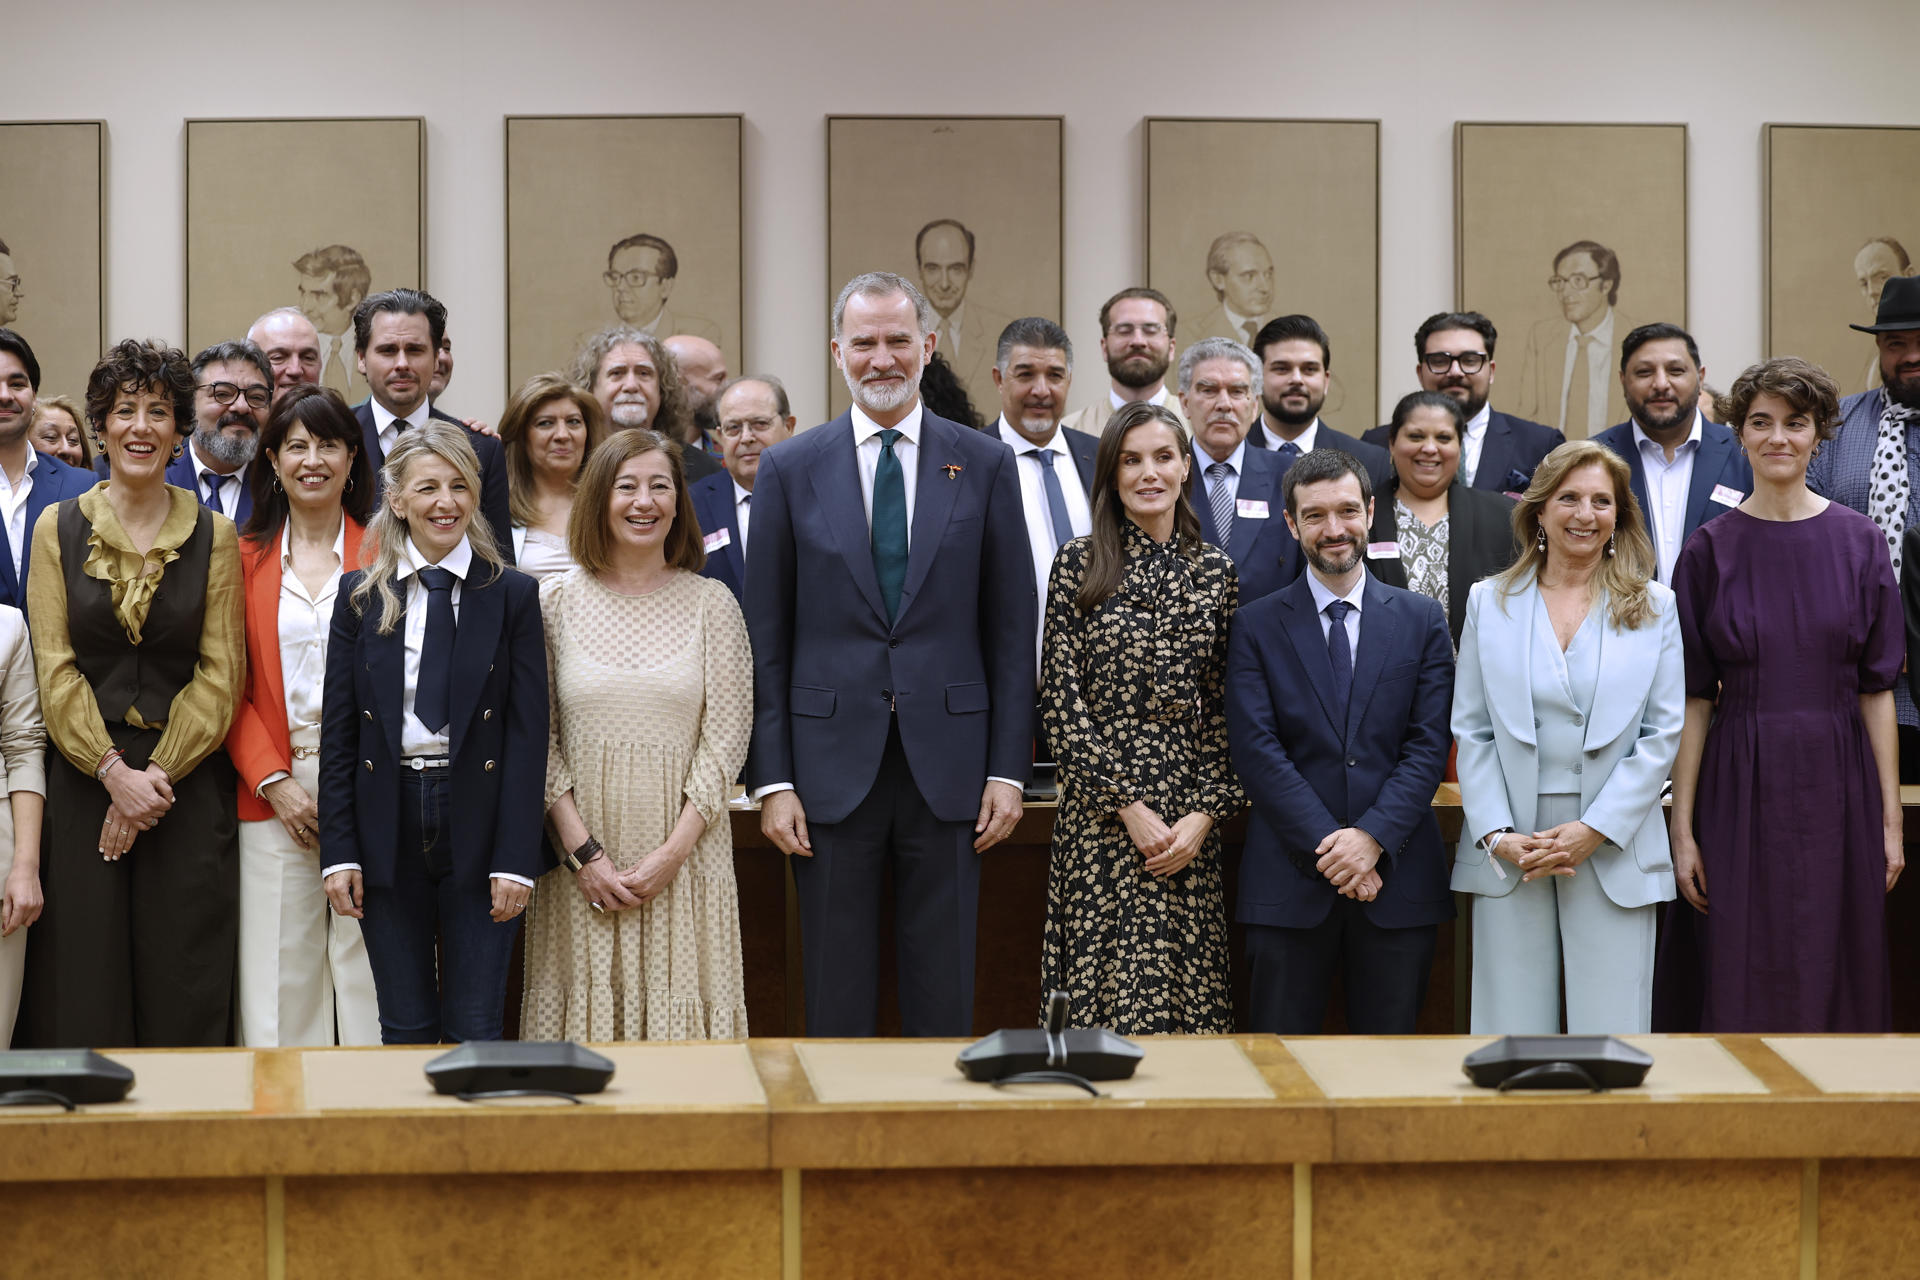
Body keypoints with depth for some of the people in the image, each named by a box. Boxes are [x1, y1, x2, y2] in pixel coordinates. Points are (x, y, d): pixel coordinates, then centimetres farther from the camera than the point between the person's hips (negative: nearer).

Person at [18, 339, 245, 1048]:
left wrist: (157, 776, -9)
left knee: (183, 993, 0)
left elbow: (220, 673, 0)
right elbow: (54, 668, 0)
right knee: (85, 992, 0)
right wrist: (114, 773, -11)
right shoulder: (58, 529, 5)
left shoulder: (214, 536, 5)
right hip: (83, 778, 0)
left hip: (188, 786, 0)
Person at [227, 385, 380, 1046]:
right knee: (277, 972, -1)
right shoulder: (245, 558, 10)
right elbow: (230, 687, 7)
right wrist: (275, 780, -5)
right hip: (273, 792, 1)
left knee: (368, 968, -3)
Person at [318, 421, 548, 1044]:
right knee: (405, 1028, 7)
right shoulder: (360, 596, 6)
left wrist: (515, 858, -9)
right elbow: (339, 730, 6)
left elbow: (528, 734, -2)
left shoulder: (513, 595, 1)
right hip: (388, 826, 2)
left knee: (476, 1029, 0)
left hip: (477, 824, -1)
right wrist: (339, 852, -2)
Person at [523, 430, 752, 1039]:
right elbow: (538, 738, 1)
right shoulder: (556, 601, 3)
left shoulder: (711, 603, 3)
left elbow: (726, 738, 0)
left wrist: (672, 852, -9)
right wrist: (583, 851, -9)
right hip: (580, 857, 0)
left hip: (685, 855, 0)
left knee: (681, 1011, -1)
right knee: (586, 1007, 1)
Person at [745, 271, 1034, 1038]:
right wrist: (771, 780, -3)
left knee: (943, 994, 6)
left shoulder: (984, 465, 5)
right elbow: (766, 639, 4)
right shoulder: (790, 470, 4)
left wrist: (1008, 770, -1)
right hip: (832, 767, 0)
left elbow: (1012, 629, 5)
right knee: (837, 997, 5)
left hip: (948, 767, 0)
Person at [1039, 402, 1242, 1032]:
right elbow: (1060, 697, -4)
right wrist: (1127, 806, -10)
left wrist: (1205, 815, -5)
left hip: (1189, 821, 2)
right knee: (1107, 983, -4)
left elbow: (1225, 705, 7)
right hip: (1101, 812, -2)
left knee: (1188, 986, 1)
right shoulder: (1078, 564, 1)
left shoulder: (1216, 570, 9)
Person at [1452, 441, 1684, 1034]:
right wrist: (1497, 836, -7)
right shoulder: (1489, 602, 9)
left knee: (1611, 1026, -2)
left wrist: (1594, 830, -9)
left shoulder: (1654, 607, 7)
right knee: (1512, 1029, 1)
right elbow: (1471, 732, 6)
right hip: (1508, 852, 1)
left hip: (1613, 847, -1)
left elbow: (1663, 734, 1)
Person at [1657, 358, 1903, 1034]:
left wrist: (1890, 820, -2)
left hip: (1836, 787, 1)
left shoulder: (1858, 542, 4)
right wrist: (1682, 830, -5)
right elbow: (1693, 700, 1)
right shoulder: (1710, 550, 2)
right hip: (1740, 790, -1)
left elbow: (1876, 690, 3)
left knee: (1834, 987, 6)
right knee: (1740, 991, 1)